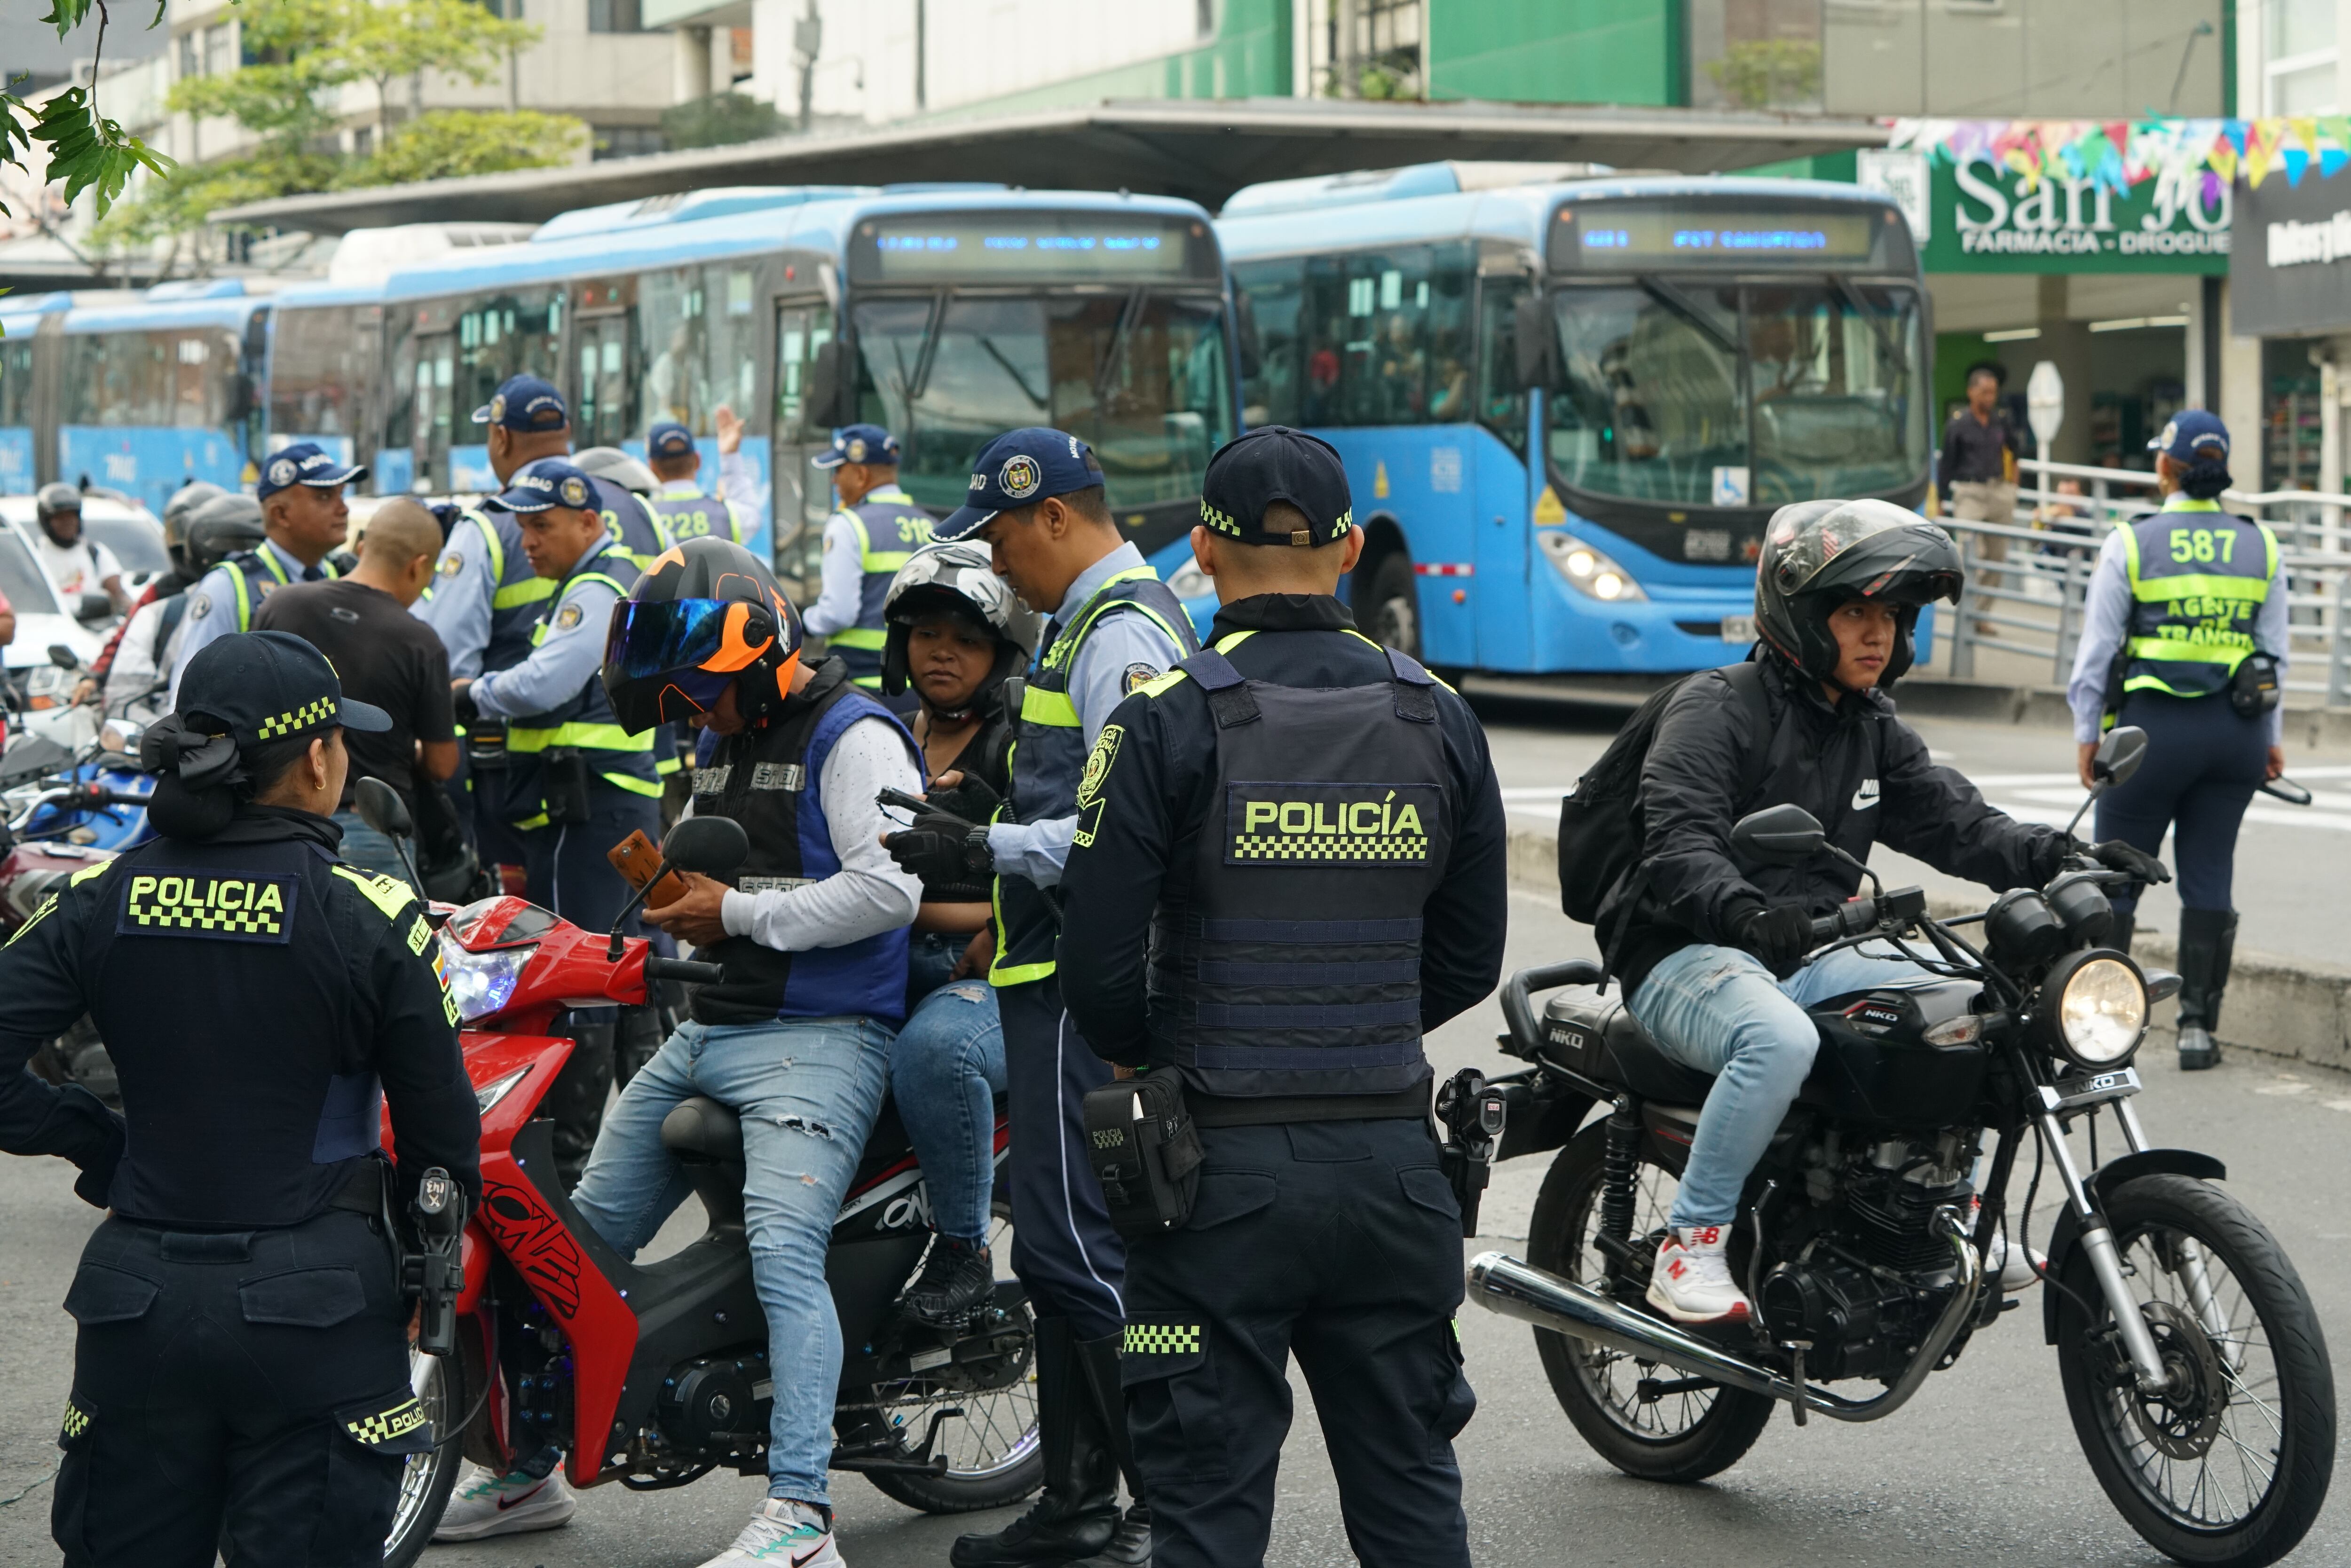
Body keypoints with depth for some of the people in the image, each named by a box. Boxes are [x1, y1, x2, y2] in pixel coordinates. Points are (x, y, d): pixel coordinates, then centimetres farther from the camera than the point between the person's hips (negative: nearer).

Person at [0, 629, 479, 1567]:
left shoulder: (104, 901, -1)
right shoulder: (370, 918, -9)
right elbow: (442, 1135, -3)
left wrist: (95, 1142, 7)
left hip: (138, 1297, 3)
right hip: (314, 1305, -3)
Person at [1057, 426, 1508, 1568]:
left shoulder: (1165, 722, -10)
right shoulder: (1439, 722, 4)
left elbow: (1099, 966, -11)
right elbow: (1469, 959, 10)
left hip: (1224, 1168, -4)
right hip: (1390, 1157, 4)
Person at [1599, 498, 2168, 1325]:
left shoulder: (1877, 734, 15)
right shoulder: (1715, 710, -10)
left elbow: (1957, 823, 5)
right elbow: (1679, 846, -23)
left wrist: (2066, 859, -12)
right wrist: (1746, 913, -43)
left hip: (1806, 954, 8)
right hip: (1689, 955, -8)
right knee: (1780, 1038, -37)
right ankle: (1689, 1248, -27)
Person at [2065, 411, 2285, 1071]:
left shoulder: (2130, 543, -5)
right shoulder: (2260, 546, 4)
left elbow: (2097, 649, -3)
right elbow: (2275, 650, 8)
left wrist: (2087, 735, 5)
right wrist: (2271, 737, 16)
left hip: (2154, 725, -3)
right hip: (2236, 729, 3)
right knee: (2209, 878, 7)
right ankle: (2197, 1027, 6)